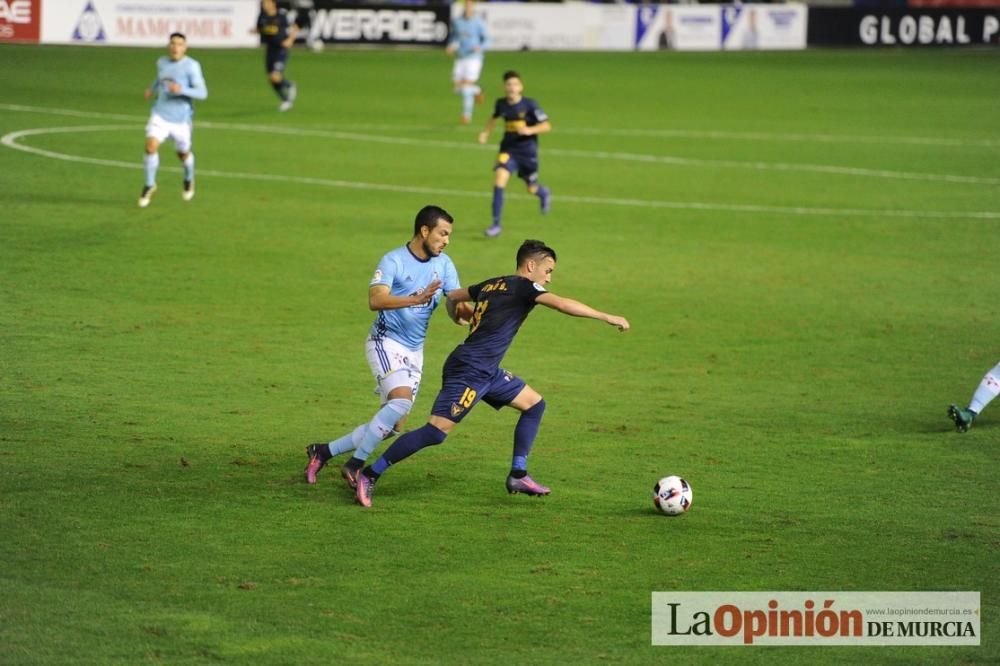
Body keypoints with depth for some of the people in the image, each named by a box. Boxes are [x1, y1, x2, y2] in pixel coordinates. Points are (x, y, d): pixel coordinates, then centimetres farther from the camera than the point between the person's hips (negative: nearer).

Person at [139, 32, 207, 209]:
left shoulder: (191, 66, -13)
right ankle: (149, 185, 0)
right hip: (160, 114, 2)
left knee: (183, 153, 15)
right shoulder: (162, 62, 4)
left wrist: (182, 90, -30)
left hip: (181, 118, -2)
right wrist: (153, 89, 13)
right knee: (151, 146, -18)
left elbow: (202, 93, -16)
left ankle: (189, 181, 47)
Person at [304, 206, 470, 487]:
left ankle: (323, 452, 19)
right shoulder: (394, 261, -15)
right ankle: (355, 465, -20)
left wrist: (459, 312, -27)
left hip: (414, 351, 7)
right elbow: (376, 300, -29)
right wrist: (416, 299, -43)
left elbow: (454, 301, -2)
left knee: (392, 426, 4)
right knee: (402, 399, -29)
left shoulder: (443, 264, 5)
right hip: (386, 342, -7)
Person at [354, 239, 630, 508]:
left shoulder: (491, 285, 14)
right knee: (437, 431, -14)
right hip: (468, 372, -10)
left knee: (534, 404, 13)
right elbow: (563, 304, -21)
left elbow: (452, 295, 26)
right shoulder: (524, 287, -9)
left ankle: (518, 475, 14)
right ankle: (369, 475, -9)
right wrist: (607, 317, -17)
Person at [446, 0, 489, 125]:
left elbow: (486, 40, -4)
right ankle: (476, 91, 31)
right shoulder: (456, 21, 5)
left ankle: (467, 115, 3)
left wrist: (480, 47, -24)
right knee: (457, 87, 0)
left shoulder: (479, 23, -7)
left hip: (474, 57, -5)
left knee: (466, 87, -11)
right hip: (460, 58, 5)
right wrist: (451, 46, 1)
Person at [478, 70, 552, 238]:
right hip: (508, 149, 2)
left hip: (527, 150, -2)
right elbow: (494, 117, 21)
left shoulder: (529, 105, -14)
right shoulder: (501, 104, -2)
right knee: (499, 178, -20)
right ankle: (496, 224, -14)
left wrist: (529, 130, -28)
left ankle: (544, 193, 54)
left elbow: (546, 125, -13)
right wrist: (486, 132, 6)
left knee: (531, 188, 12)